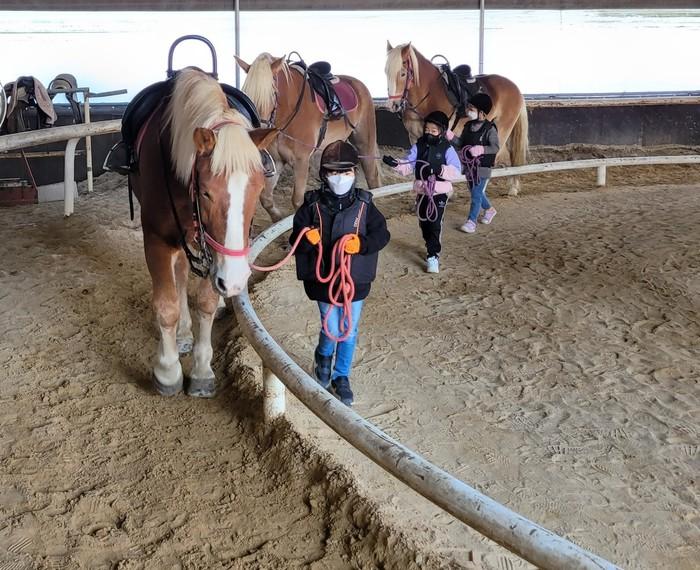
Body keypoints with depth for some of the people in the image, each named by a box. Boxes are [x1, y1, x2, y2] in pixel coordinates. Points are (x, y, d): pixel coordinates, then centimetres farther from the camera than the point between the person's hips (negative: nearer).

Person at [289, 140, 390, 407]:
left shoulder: (364, 204, -6)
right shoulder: (313, 204, -7)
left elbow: (382, 233, -5)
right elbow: (295, 239, -6)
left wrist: (362, 243, -24)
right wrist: (307, 239, -29)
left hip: (355, 280, 1)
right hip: (323, 278, -1)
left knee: (349, 331, 11)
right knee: (331, 329, 4)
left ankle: (341, 377, 31)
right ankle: (323, 357, 40)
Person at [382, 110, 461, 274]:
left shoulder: (447, 149, -9)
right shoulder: (418, 146, 1)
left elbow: (456, 171, -16)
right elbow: (408, 166, -5)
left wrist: (441, 170, -32)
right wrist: (395, 164, -24)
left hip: (439, 192, -5)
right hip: (422, 191, 5)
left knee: (435, 225, -8)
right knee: (424, 223, 15)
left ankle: (433, 256, -3)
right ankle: (432, 248, 35)